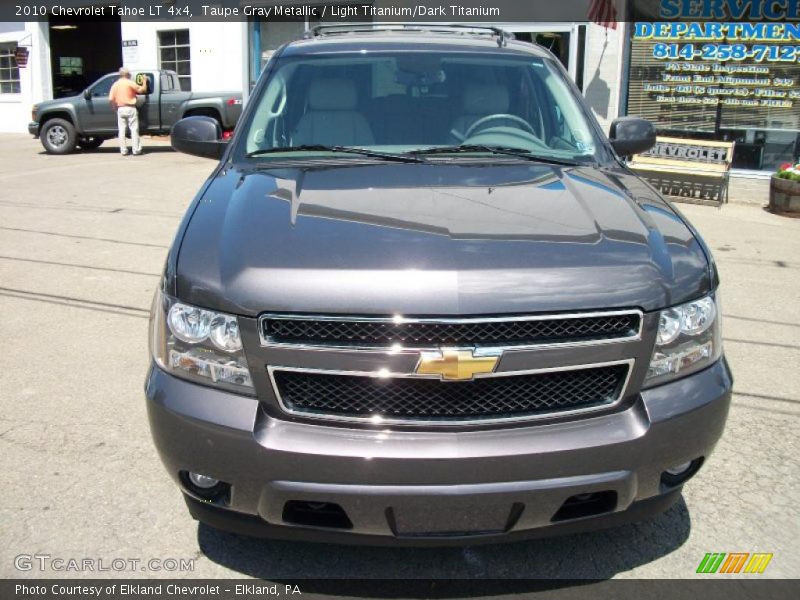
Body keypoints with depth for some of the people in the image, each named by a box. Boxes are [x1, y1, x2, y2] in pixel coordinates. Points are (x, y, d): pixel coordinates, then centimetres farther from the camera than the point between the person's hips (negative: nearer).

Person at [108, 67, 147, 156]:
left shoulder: (115, 84, 8)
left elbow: (111, 99, 2)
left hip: (120, 109, 4)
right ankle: (136, 149, -3)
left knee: (122, 130, 6)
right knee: (134, 129, -1)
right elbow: (142, 90, -4)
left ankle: (123, 150, 5)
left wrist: (115, 108, 14)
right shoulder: (130, 83, -5)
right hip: (130, 109, -4)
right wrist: (144, 81, 10)